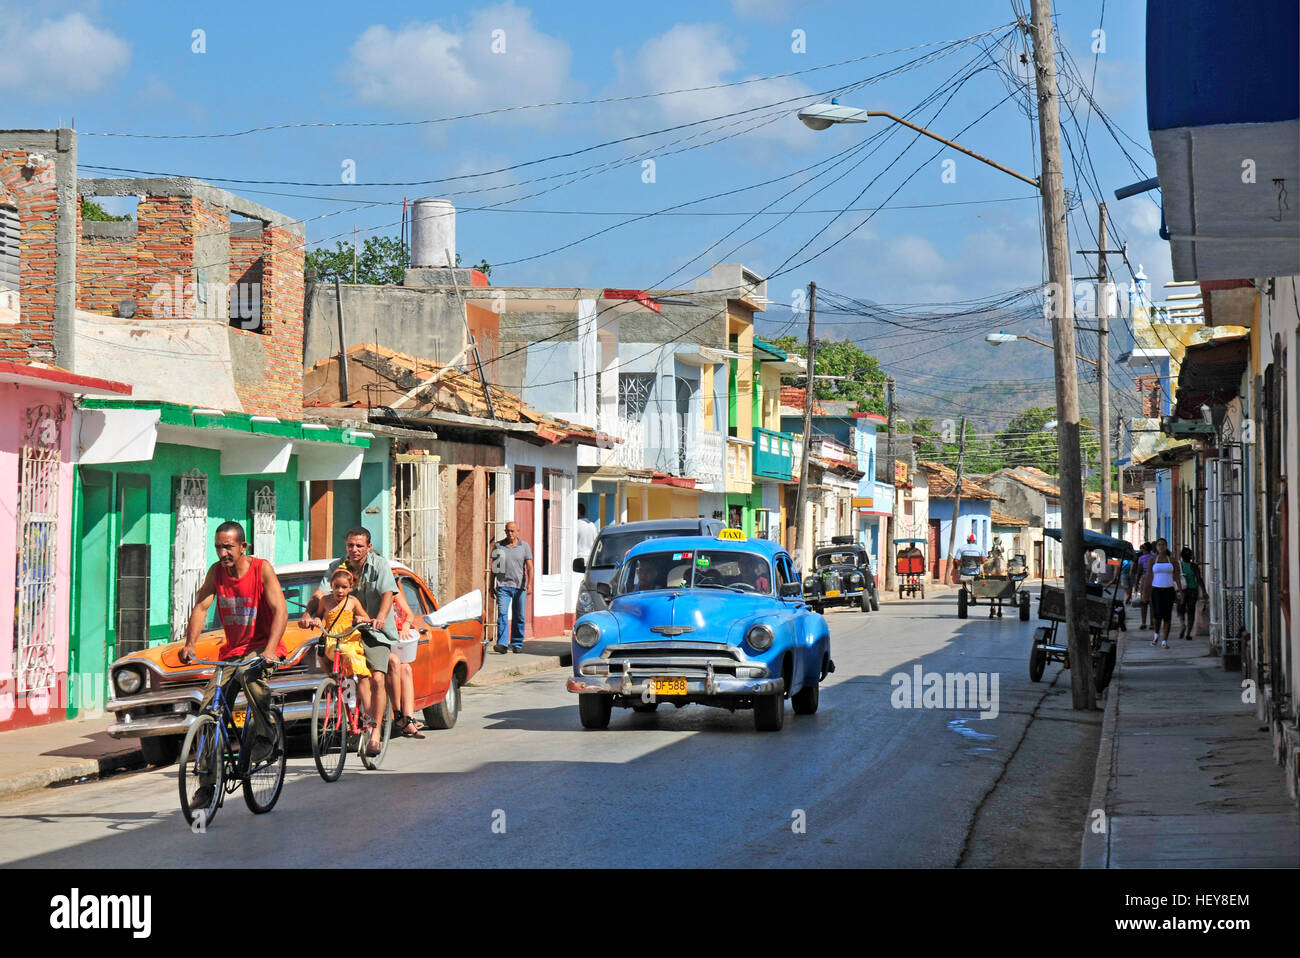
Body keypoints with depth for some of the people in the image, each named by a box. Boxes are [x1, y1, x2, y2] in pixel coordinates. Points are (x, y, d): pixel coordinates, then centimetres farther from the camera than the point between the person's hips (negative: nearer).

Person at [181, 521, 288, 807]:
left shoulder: (262, 569, -13)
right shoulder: (217, 571, -1)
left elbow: (281, 612, -20)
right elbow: (201, 607, -6)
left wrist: (270, 650, -33)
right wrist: (189, 644, -22)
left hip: (261, 647, -5)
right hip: (232, 650, 5)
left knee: (250, 674, -38)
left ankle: (265, 736, -17)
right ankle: (207, 784, 1)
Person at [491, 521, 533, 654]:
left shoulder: (525, 546, 6)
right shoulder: (498, 546, 8)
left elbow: (529, 567, -1)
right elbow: (493, 567, 14)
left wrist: (529, 584, -13)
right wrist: (491, 585, 12)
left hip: (520, 586, 1)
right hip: (503, 585, -1)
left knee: (519, 617, 5)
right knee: (502, 614, -14)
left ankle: (517, 644, 15)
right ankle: (501, 644, -20)